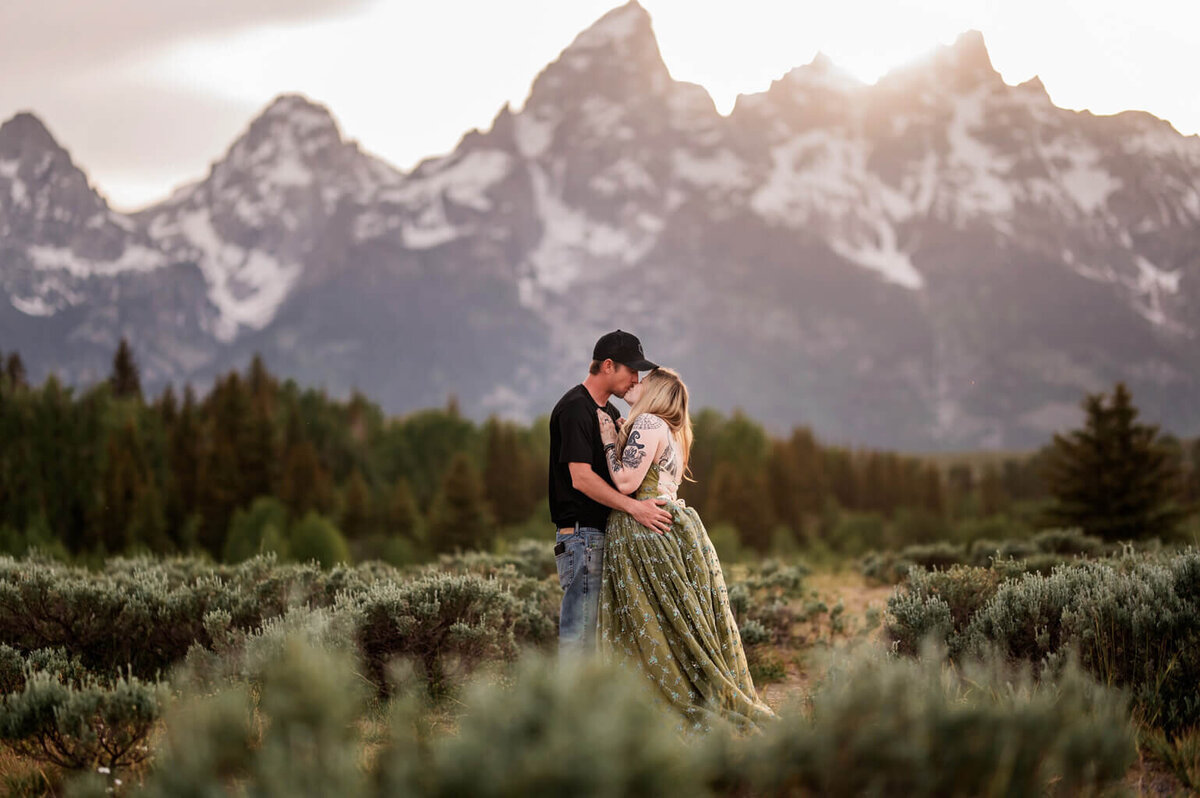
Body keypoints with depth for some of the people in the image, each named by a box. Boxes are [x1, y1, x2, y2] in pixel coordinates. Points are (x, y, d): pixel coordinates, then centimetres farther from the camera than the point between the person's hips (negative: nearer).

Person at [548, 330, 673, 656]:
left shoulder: (609, 411, 18)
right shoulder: (575, 407, -12)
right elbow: (581, 477, -20)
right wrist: (633, 507, -25)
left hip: (605, 533, 10)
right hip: (582, 534, -10)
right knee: (579, 633, -9)